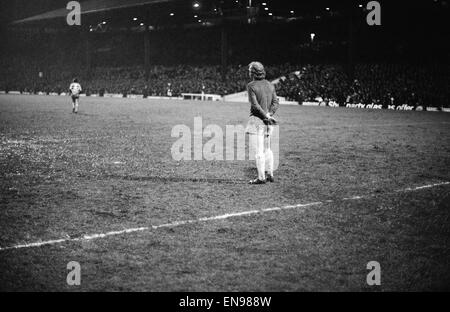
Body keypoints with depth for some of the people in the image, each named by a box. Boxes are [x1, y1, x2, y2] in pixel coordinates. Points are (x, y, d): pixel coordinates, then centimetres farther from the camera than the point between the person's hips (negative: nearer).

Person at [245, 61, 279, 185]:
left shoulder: (251, 86, -9)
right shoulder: (270, 85, 10)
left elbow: (255, 105, -16)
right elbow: (276, 103, 4)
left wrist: (266, 116, -14)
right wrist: (269, 114, -5)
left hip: (257, 120, -7)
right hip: (268, 122, 7)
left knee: (258, 150, -3)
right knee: (267, 149, 18)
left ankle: (261, 178, -3)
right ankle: (270, 174, 20)